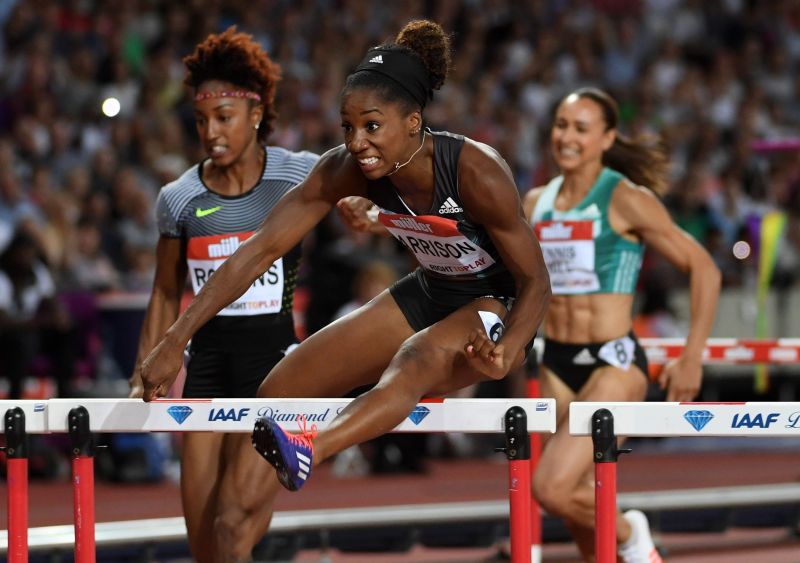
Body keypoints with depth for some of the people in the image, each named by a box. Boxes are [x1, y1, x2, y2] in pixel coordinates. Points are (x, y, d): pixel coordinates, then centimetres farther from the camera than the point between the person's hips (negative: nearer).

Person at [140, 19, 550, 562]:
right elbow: (261, 250, -14)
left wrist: (507, 353, -41)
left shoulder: (477, 173, -29)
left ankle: (307, 452, -65)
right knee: (280, 390, -3)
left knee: (421, 356, -40)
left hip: (499, 307, -7)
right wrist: (176, 340, -18)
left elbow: (535, 281, -20)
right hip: (428, 294, 7)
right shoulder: (346, 169, -16)